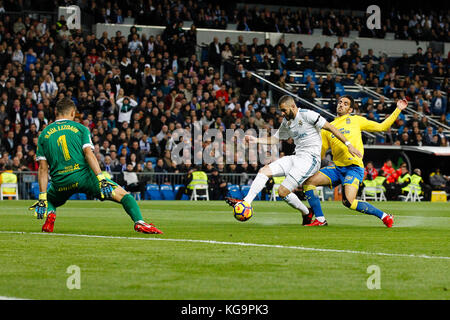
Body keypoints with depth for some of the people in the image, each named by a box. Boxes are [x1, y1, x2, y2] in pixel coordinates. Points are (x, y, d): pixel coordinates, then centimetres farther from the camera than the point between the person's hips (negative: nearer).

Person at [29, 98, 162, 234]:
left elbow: (43, 168, 7)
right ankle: (139, 222, -21)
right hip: (84, 175, -2)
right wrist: (101, 178, -14)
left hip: (60, 182, 2)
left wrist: (42, 196, 4)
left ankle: (50, 213, -1)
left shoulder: (44, 134, 13)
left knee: (49, 201, 33)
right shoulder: (80, 128, 8)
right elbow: (88, 153, -8)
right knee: (122, 194, 3)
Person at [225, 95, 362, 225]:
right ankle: (246, 202, -10)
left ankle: (307, 213, 9)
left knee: (283, 192, -13)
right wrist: (256, 140, 12)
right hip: (297, 157, 8)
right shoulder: (286, 122, 15)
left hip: (310, 159, -8)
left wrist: (348, 144, -14)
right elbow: (275, 139, 27)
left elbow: (330, 127, -11)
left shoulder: (307, 115, -11)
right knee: (264, 170, -6)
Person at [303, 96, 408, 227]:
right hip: (337, 167, 5)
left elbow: (382, 127, 12)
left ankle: (384, 216, -7)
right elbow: (320, 153, 20)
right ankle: (320, 220, -5)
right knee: (308, 181, -11)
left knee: (348, 201, -25)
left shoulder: (356, 120, 10)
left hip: (354, 167, -5)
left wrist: (398, 110, 9)